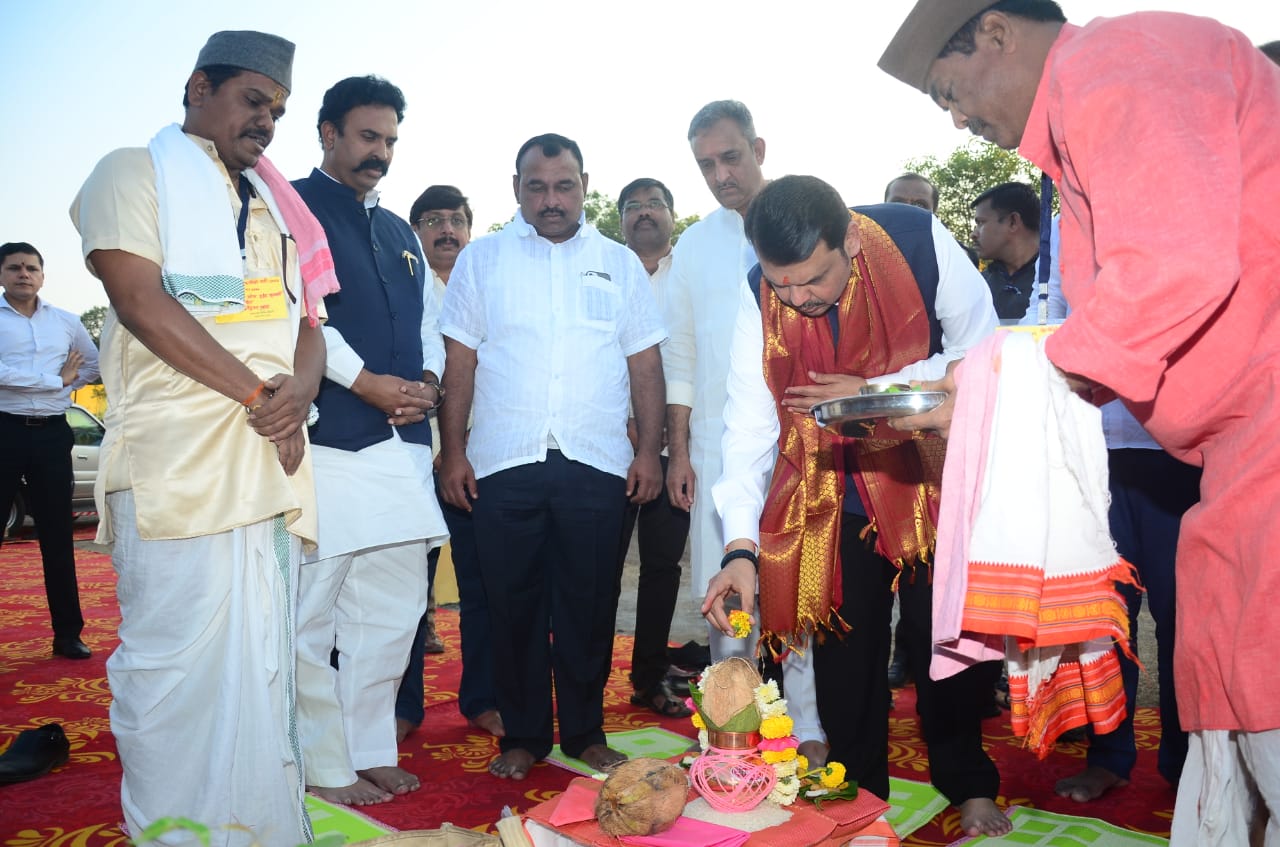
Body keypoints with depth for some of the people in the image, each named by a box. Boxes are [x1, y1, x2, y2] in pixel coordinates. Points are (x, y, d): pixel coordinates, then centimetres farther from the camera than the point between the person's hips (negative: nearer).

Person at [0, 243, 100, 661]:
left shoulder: (66, 321, 11)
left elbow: (95, 363, 24)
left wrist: (69, 387, 8)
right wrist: (55, 379, -10)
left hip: (52, 434, 3)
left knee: (58, 536, 7)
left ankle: (68, 634, 13)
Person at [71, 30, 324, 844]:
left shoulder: (274, 204, 25)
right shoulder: (134, 173, 7)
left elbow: (308, 320, 19)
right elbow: (141, 300, -8)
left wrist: (299, 392, -4)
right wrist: (257, 393, -11)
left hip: (275, 460, 6)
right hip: (180, 463, -5)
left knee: (265, 666, 7)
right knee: (181, 659, -6)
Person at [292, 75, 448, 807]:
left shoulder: (400, 232, 23)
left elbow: (430, 319, 21)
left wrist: (428, 381, 1)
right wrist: (367, 381, -13)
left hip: (402, 440, 7)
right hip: (324, 440, -7)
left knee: (393, 607, 10)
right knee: (311, 613, -2)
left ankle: (371, 751, 23)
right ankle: (326, 767, 12)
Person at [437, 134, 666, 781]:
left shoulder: (620, 264, 11)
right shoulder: (481, 260, 9)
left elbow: (645, 365, 9)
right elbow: (459, 363, 6)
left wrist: (649, 449, 1)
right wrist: (453, 450, -1)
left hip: (597, 462, 1)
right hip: (503, 462, 0)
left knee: (589, 605, 7)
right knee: (514, 605, 7)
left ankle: (585, 732, 23)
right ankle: (523, 735, 22)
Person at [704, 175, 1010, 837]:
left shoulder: (920, 242, -20)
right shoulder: (759, 298, -16)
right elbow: (749, 427, -18)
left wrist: (874, 391, -23)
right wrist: (742, 546, -29)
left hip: (932, 478, -1)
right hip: (834, 493, 2)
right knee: (844, 649, 6)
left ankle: (968, 788, 27)